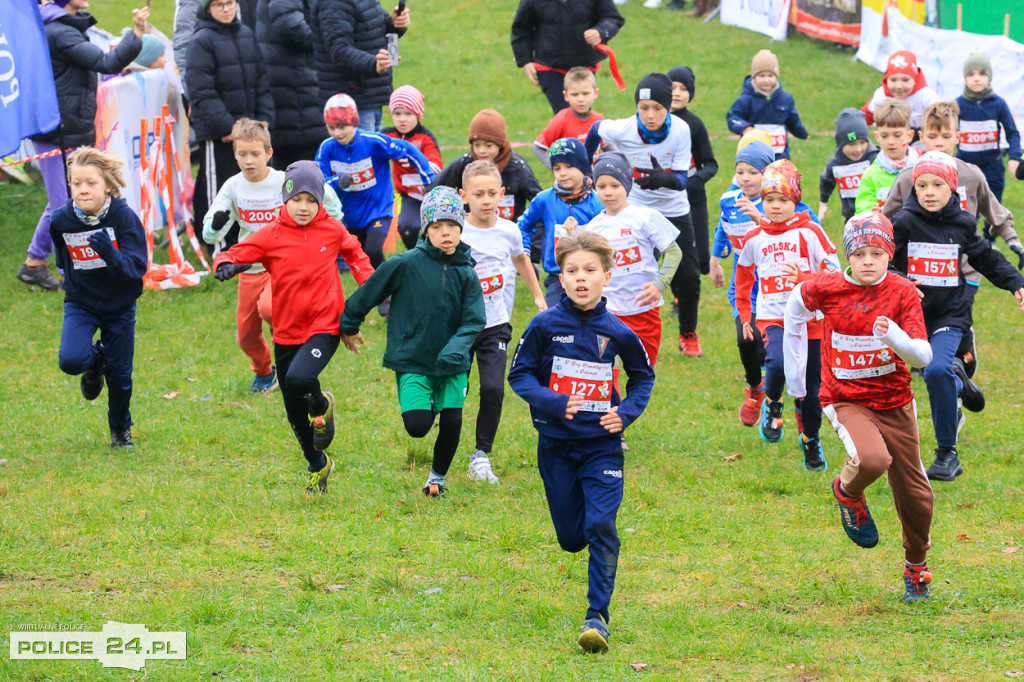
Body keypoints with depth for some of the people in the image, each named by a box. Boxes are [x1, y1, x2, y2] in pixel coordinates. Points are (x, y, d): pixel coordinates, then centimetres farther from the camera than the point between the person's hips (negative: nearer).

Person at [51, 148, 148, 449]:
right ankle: (95, 360, 14)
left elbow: (137, 267, -26)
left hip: (119, 307, -1)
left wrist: (110, 253, -40)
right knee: (69, 360, -23)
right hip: (80, 303, 1)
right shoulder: (61, 221, -12)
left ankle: (121, 430, 35)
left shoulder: (124, 217, -20)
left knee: (120, 376, 7)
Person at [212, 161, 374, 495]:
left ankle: (322, 405, 4)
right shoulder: (271, 235, -5)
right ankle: (317, 466, 36)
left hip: (325, 326, -2)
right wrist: (226, 264, -30)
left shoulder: (333, 230, -1)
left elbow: (354, 252, 20)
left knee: (299, 379, -31)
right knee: (295, 414, 11)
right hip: (287, 332, 2)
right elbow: (232, 255, -7)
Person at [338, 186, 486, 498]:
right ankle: (426, 405, 22)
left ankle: (438, 477, 23)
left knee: (451, 423, -5)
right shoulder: (405, 265, -10)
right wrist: (349, 325, 14)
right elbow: (369, 293, 3)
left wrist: (456, 349, -23)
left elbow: (474, 320, -4)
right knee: (417, 426, -16)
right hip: (412, 361, -2)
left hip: (452, 365, 2)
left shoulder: (466, 274, -1)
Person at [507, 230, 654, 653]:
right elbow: (519, 374, -2)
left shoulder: (617, 332, -3)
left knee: (601, 528, -14)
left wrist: (628, 411, -4)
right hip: (556, 444, 1)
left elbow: (643, 376, 13)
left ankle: (598, 616, -9)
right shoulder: (545, 325, -7)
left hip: (602, 444, -1)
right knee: (571, 537, 8)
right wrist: (552, 402, -19)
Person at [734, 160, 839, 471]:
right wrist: (744, 315, 18)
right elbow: (744, 277, 23)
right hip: (772, 317, 1)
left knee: (811, 386, 6)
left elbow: (833, 274, -8)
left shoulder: (809, 233, -4)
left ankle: (810, 440, 29)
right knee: (778, 364, -29)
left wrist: (803, 278, -25)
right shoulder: (754, 239, 6)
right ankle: (772, 405, 2)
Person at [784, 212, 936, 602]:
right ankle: (848, 492, 4)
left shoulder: (902, 293, -10)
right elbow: (796, 306, 13)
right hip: (846, 400, -2)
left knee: (914, 493, 7)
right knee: (872, 459, -33)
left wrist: (894, 337, -38)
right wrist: (794, 371, 17)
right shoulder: (827, 288, -10)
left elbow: (923, 357, -16)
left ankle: (916, 568, 33)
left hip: (895, 402, 2)